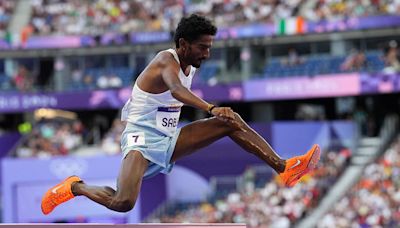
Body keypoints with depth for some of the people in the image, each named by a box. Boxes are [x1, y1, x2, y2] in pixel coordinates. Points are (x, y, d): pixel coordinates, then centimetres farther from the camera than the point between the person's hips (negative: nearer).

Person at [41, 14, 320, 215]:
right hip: (142, 138, -8)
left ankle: (284, 168, -11)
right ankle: (75, 187, 0)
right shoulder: (167, 61, -19)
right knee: (123, 203, -28)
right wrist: (212, 109, -58)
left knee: (231, 123, -5)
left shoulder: (189, 67, 8)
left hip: (168, 140, 8)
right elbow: (177, 90, -42)